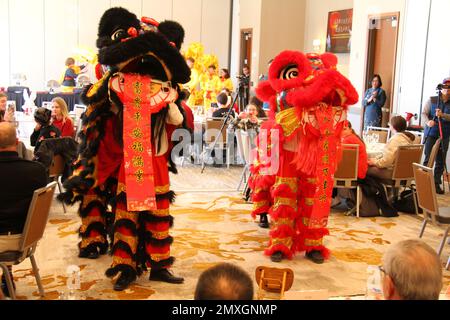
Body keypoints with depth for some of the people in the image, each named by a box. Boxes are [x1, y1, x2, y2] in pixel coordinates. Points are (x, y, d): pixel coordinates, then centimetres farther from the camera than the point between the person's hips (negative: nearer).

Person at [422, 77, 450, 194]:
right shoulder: (432, 100, 3)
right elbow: (424, 113, -4)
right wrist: (428, 121, -23)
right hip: (431, 133, -2)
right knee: (428, 159, -3)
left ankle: (437, 183, 14)